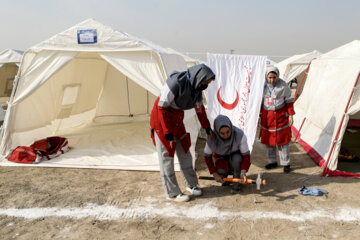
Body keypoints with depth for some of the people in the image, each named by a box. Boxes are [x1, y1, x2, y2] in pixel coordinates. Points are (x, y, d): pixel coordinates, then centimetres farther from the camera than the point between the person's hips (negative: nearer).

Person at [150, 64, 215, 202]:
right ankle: (172, 193, 11)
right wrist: (168, 133, -22)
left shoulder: (196, 88, -4)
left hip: (177, 121, 8)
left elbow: (200, 109, 11)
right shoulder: (175, 83, -28)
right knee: (166, 157, -1)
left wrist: (207, 128, 20)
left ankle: (191, 185, 30)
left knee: (184, 153, 13)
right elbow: (162, 108, -25)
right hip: (161, 120, -7)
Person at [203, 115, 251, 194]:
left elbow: (246, 155, -24)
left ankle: (236, 183, -10)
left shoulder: (239, 135, -31)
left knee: (237, 158, -35)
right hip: (221, 158, 1)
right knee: (221, 171, -30)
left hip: (236, 156, 0)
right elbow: (207, 156, -11)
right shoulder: (211, 138, -26)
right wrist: (214, 173, -17)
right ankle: (225, 174, 10)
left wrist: (243, 171, -39)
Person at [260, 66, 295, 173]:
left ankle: (286, 163, 13)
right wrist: (260, 115, 10)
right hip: (267, 116, 3)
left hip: (280, 115, -3)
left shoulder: (283, 85, -13)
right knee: (268, 139, 9)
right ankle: (272, 162, 24)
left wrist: (290, 115, -6)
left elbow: (288, 101, -4)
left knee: (282, 140, 0)